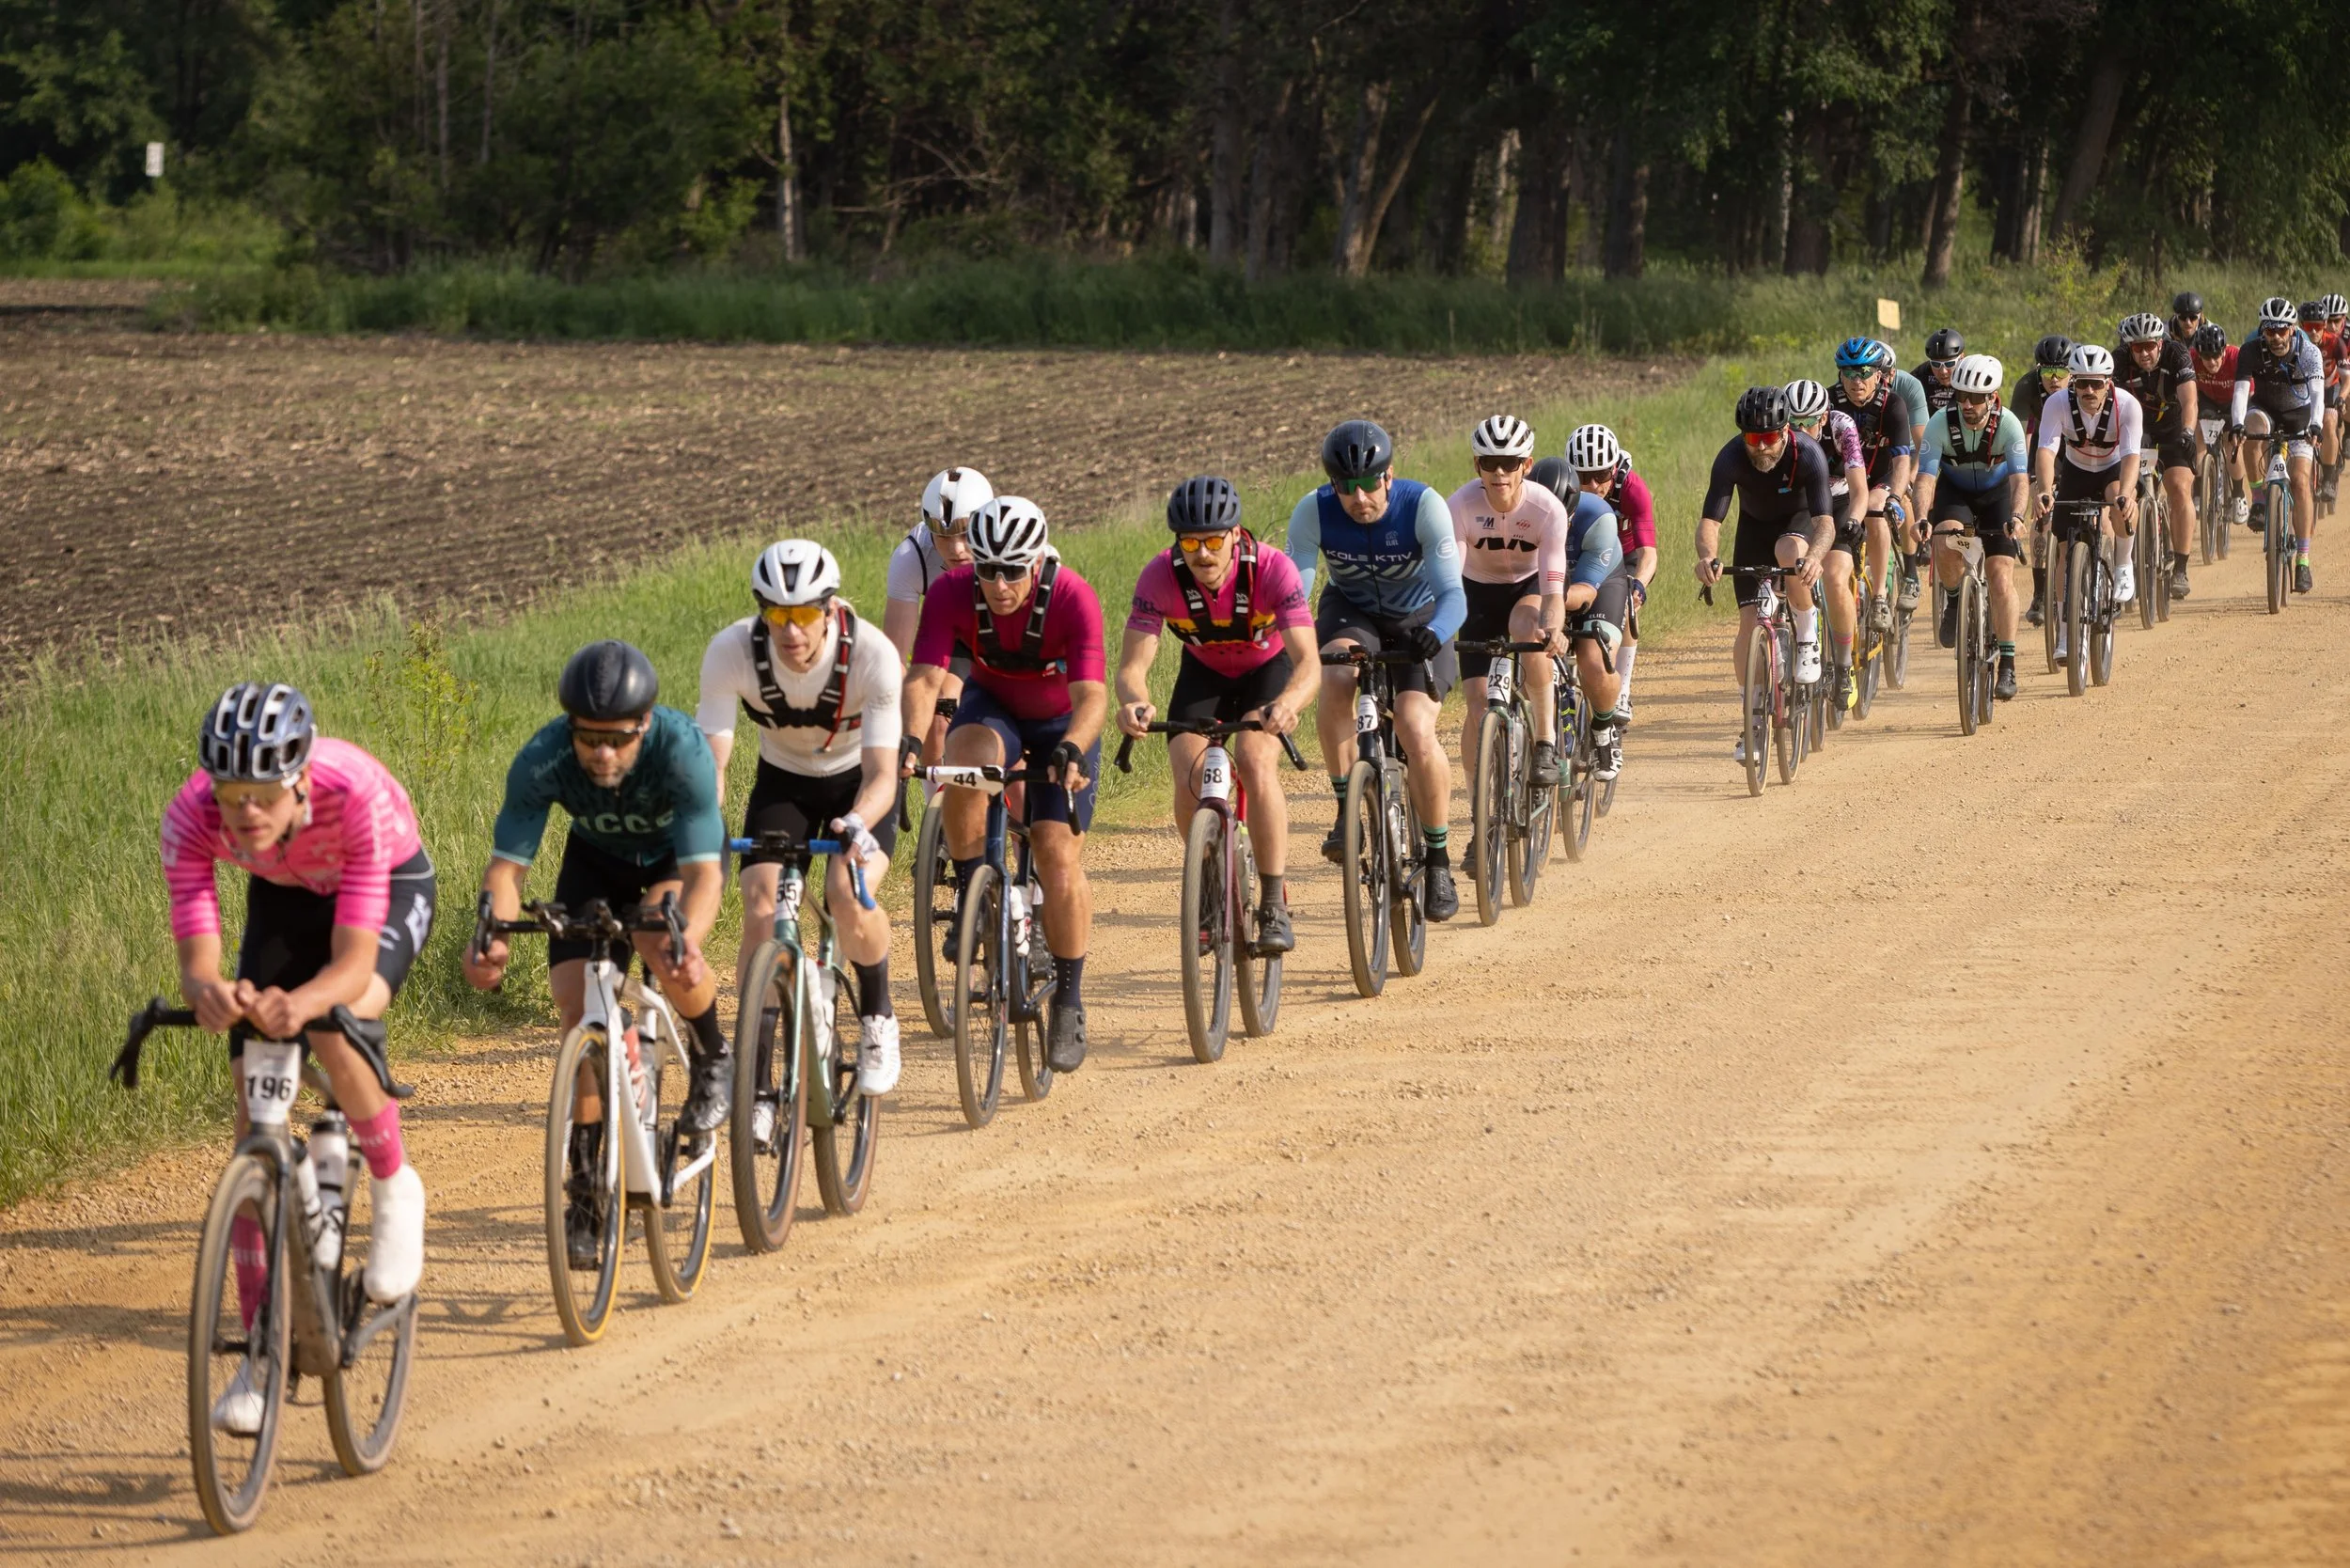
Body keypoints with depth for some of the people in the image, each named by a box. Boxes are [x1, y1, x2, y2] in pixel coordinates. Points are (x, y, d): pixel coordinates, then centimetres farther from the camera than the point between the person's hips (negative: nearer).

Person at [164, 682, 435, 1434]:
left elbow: (355, 965, -42)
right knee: (255, 1109, -7)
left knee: (335, 1029, -34)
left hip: (389, 891, -3)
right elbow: (196, 962, -34)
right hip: (283, 899, 3)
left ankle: (394, 1188, -3)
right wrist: (209, 993, -58)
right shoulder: (191, 817, -33)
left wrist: (301, 1003, -63)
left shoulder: (356, 796, -40)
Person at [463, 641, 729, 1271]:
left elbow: (703, 871, -42)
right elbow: (505, 865, -30)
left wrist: (686, 943, -62)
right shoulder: (541, 761, -33)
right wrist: (495, 936, -51)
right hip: (597, 860, 2)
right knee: (581, 1014, -12)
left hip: (679, 853, -2)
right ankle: (584, 1196, -2)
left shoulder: (682, 750, -39)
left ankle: (713, 1058, -6)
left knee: (657, 933, -35)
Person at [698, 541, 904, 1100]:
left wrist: (857, 823, -56)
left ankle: (877, 1017, 1)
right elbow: (711, 759, -28)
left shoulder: (872, 654, -33)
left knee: (848, 895, -28)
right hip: (782, 781, 2)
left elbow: (881, 773, -35)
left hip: (858, 783, -2)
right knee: (761, 916, -18)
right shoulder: (732, 651, -28)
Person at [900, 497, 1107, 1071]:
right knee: (968, 764, -35)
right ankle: (970, 895, -16)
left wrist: (1071, 749, -59)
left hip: (1062, 723, -1)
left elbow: (1092, 694, -40)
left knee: (1059, 857, -13)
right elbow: (924, 678, -33)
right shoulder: (952, 593, -26)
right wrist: (909, 739, -51)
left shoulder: (1073, 599, -32)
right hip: (992, 708, 2)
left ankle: (1068, 1002, 2)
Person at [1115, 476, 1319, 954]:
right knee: (1189, 779, -20)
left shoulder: (1272, 570, -34)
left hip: (1268, 669, -2)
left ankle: (1275, 905, -20)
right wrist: (1134, 702, -58)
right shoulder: (1161, 577, -29)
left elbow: (1308, 661, -42)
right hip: (1203, 672, 2)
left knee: (1256, 763, -29)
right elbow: (1132, 665, -33)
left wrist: (1288, 703, -64)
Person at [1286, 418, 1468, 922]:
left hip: (1417, 620, -1)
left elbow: (1452, 593, -34)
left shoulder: (1424, 506, -28)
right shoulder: (1313, 512, -23)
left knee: (1418, 735, -21)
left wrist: (1435, 633, -55)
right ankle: (1347, 809, -18)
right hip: (1350, 612, 1)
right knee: (1335, 679, -34)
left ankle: (1438, 860, -2)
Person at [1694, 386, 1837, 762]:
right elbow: (1709, 520, -34)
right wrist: (1707, 557, -56)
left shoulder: (1808, 454, -33)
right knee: (1749, 620, -10)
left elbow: (1825, 520, -40)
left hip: (1799, 520, -2)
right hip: (1755, 527, 2)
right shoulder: (1731, 459, -30)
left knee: (1791, 553, -38)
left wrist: (1814, 557, -61)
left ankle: (1808, 636, -13)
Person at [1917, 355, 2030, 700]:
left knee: (2001, 577, -12)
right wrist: (1922, 518, -48)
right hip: (1954, 490, 1)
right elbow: (1926, 476, -32)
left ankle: (2007, 666, -5)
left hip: (1996, 493, -1)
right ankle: (1955, 600, 1)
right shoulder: (1941, 424, -26)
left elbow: (2019, 477, -35)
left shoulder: (2008, 425, -27)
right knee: (1945, 545, -31)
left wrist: (2016, 516, -54)